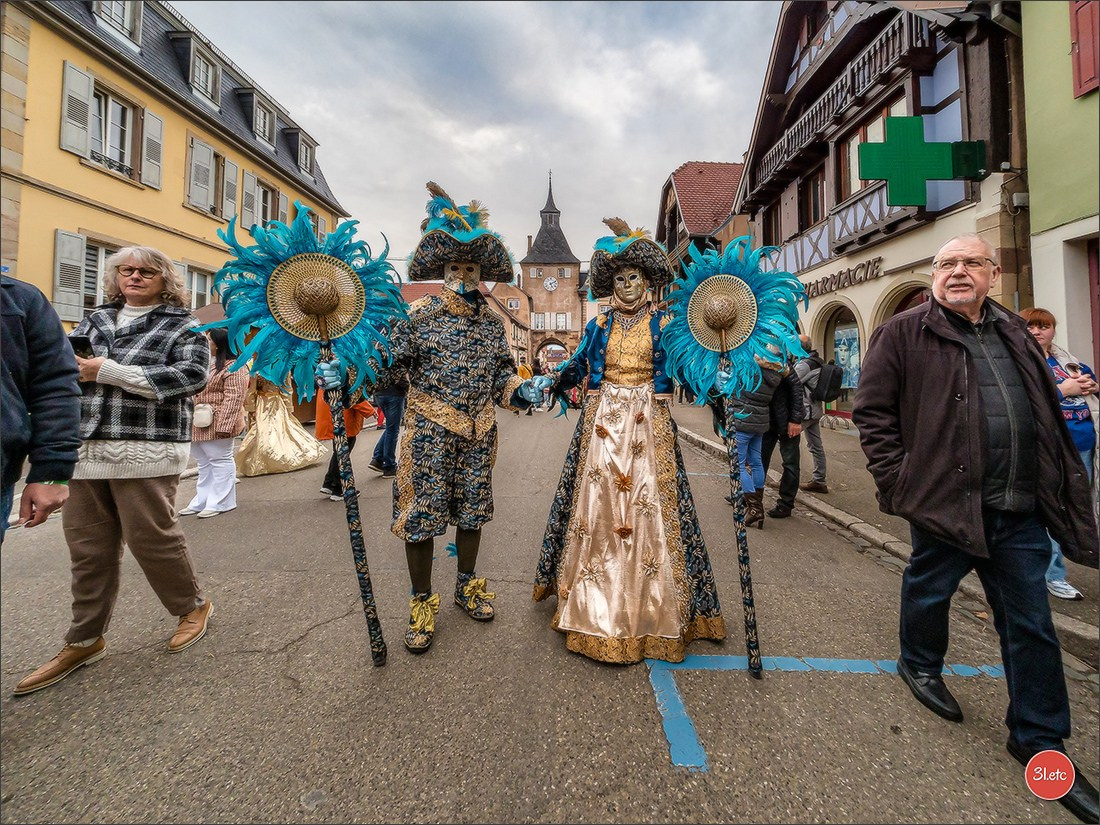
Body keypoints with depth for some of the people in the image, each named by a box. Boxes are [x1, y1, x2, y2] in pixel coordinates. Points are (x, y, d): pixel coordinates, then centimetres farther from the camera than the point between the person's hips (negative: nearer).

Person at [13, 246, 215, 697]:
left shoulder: (183, 326, 1)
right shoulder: (95, 320, 18)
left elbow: (191, 375, -14)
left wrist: (109, 372, -14)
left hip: (145, 452, -6)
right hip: (85, 450, 6)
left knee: (151, 537, 1)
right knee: (88, 548, 12)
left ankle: (193, 605, 24)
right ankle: (84, 640, 26)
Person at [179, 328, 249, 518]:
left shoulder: (233, 367, -13)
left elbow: (233, 399, -21)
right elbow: (196, 394, 25)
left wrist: (224, 424, -27)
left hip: (216, 425, -10)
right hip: (200, 424, 10)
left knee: (220, 461, 0)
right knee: (204, 464, 16)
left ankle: (221, 503, 8)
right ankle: (202, 501, 26)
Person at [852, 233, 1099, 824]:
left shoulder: (1013, 333, 14)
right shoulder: (904, 333, -7)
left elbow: (1046, 413, 21)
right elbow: (872, 410, -9)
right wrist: (897, 480, -14)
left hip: (1020, 509, 6)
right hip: (945, 502, -5)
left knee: (1031, 624, 12)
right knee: (929, 589, 14)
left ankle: (1039, 738, 29)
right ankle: (920, 664, 43)